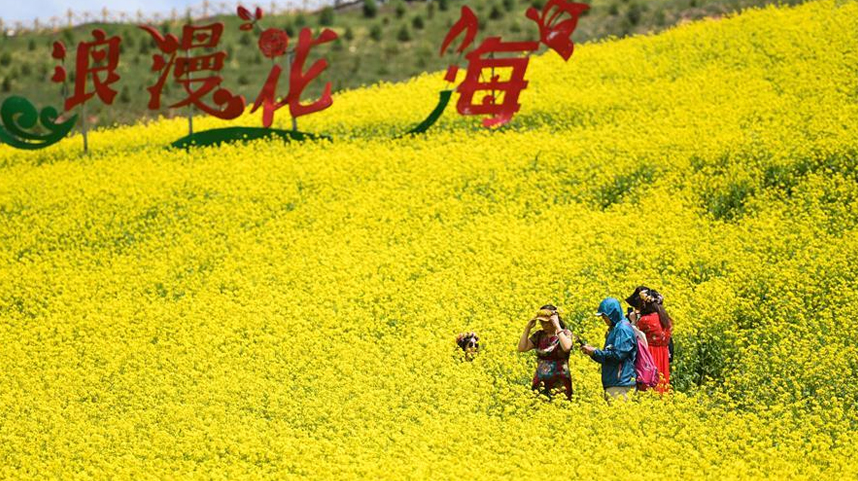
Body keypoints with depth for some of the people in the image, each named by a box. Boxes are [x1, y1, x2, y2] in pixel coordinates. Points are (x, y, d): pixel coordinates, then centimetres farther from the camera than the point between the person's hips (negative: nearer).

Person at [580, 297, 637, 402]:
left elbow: (617, 354, -18)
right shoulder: (614, 329, 21)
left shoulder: (623, 329, -9)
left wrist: (595, 352, -9)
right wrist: (592, 352, 9)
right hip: (612, 383, 10)